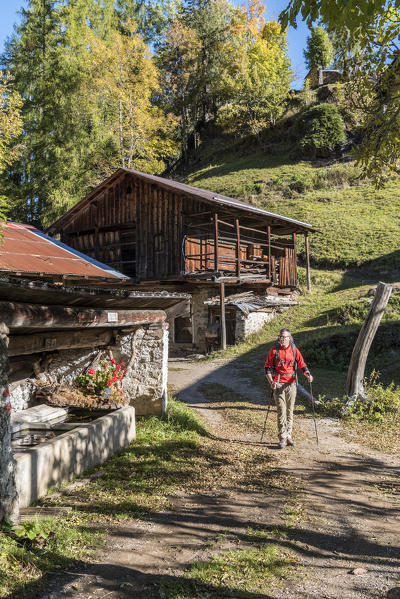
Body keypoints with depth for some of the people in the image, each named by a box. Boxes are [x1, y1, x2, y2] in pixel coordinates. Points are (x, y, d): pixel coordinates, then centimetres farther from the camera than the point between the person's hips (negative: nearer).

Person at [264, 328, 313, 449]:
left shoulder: (294, 350, 4)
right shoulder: (274, 350, -1)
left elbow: (302, 364, 5)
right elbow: (267, 367, 1)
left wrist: (308, 374, -14)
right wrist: (271, 381, -11)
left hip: (291, 384, 3)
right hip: (278, 384, -2)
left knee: (290, 411, 9)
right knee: (281, 411, -7)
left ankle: (288, 435, 20)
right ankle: (282, 438, -3)